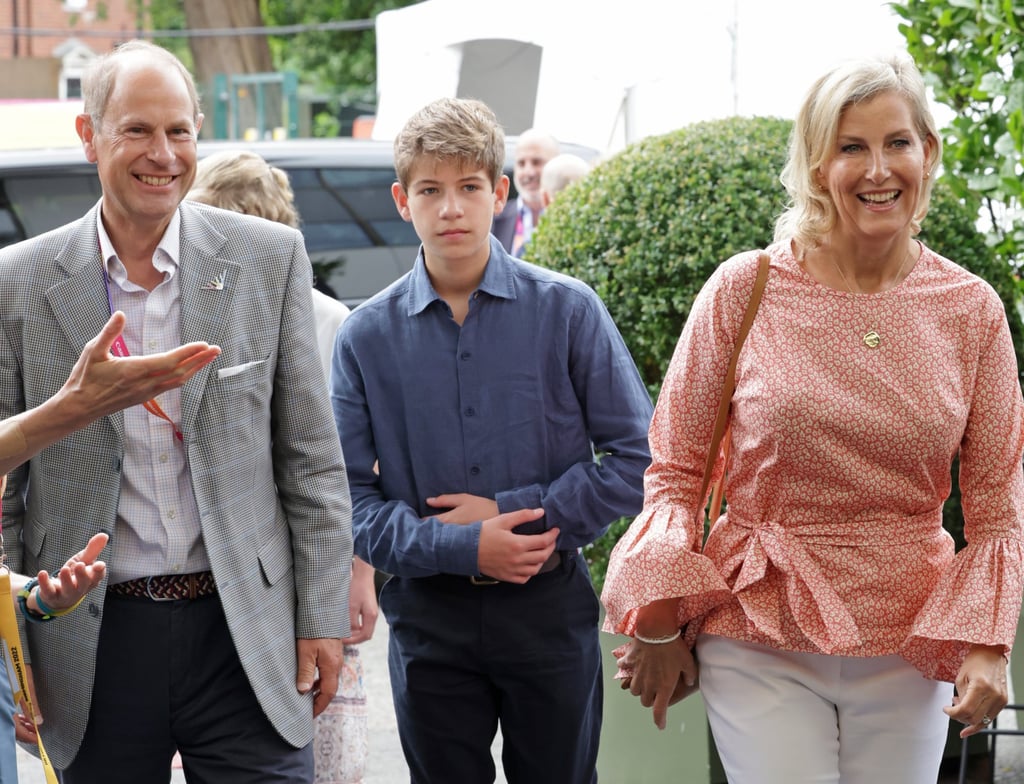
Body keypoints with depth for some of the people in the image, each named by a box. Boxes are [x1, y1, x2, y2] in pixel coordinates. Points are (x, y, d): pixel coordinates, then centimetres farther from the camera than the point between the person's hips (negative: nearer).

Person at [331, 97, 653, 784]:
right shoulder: (367, 335, -2)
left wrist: (512, 513, -13)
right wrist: (462, 547, -17)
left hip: (549, 609, 0)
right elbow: (348, 496, -3)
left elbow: (638, 458, -5)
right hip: (429, 619, 1)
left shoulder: (568, 310, -5)